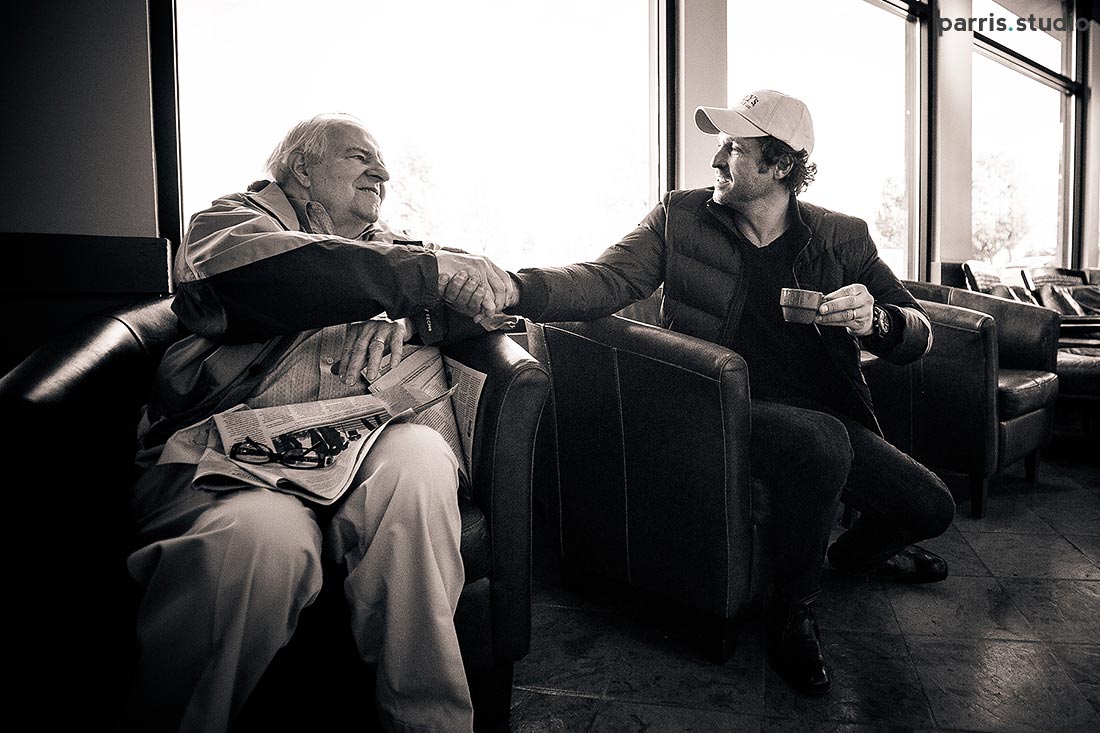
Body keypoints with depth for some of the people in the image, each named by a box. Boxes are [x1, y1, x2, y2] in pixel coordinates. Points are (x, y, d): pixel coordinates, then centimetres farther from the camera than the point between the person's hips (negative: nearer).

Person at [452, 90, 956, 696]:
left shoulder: (842, 237, 4)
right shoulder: (681, 217, 1)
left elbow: (917, 333, 6)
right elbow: (608, 280, -12)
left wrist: (874, 320, -19)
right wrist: (517, 288, -31)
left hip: (829, 415, 4)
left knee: (929, 507, -8)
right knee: (820, 441, -33)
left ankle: (857, 551, 31)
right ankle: (791, 612, -6)